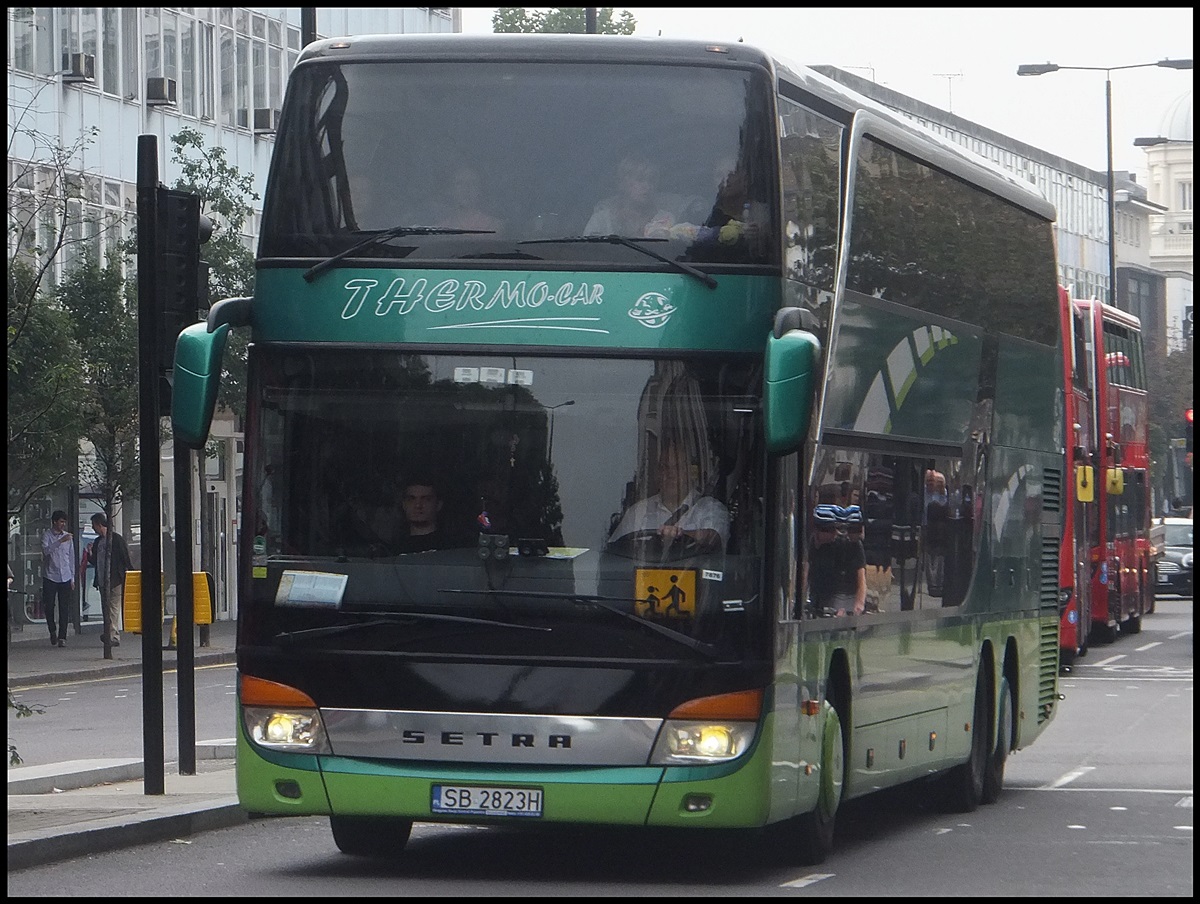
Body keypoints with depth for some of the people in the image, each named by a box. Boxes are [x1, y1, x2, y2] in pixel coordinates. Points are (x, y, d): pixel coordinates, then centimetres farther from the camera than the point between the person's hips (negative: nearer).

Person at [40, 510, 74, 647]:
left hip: (65, 578, 2)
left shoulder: (67, 536, 10)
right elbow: (46, 550, -19)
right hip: (50, 576, -2)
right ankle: (53, 631, 21)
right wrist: (61, 541, -27)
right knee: (49, 606, -1)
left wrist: (72, 578, 12)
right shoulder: (47, 535, -1)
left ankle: (62, 637, -1)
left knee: (64, 608, -2)